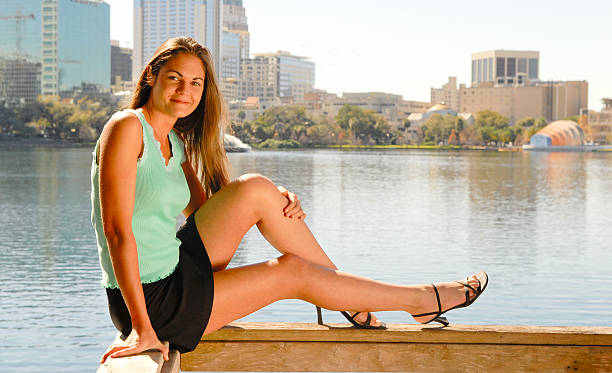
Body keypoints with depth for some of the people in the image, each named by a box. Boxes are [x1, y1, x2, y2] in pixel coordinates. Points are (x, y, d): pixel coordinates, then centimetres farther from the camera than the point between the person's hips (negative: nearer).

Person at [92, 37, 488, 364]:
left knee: (256, 189, -5)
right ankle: (423, 300, 10)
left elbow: (204, 209, 14)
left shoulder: (174, 143, 9)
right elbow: (117, 229, -23)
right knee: (291, 271, -6)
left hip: (179, 267, 7)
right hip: (152, 300, -7)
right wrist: (142, 328, -27)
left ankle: (346, 292, 7)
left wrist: (280, 203, -4)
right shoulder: (126, 128, -16)